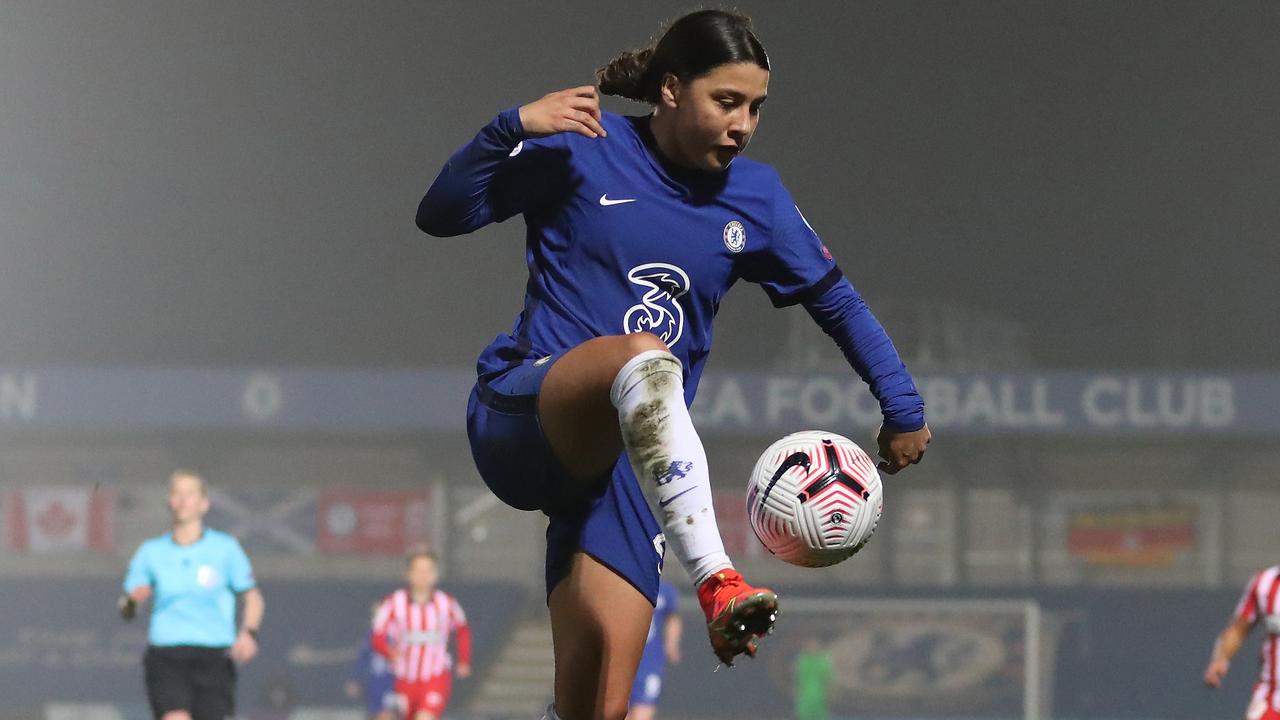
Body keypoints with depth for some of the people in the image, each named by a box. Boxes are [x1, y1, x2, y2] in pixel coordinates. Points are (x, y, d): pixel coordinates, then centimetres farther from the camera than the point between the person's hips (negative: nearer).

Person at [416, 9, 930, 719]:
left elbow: (835, 299, 22)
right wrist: (512, 128, -19)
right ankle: (716, 585, -52)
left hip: (629, 460, 4)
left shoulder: (755, 198, 10)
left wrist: (903, 410, 18)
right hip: (518, 415, -4)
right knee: (643, 355, -39)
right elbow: (441, 214, -5)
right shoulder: (584, 150, -2)